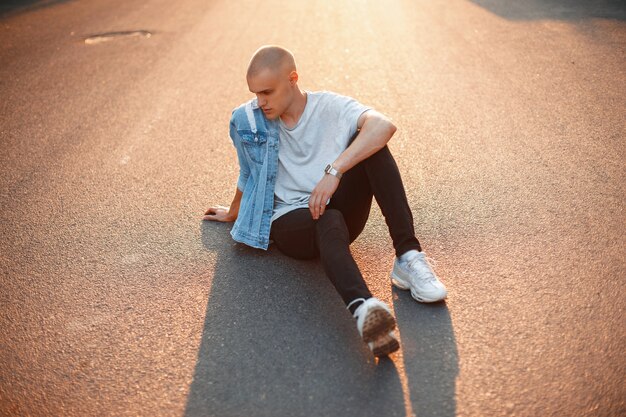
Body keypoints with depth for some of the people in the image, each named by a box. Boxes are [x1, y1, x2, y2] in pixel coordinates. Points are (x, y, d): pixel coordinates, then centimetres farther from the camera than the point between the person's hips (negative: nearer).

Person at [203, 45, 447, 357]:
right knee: (329, 221, -38)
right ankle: (363, 308, -68)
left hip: (341, 210, 1)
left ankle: (408, 258, -30)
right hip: (289, 223, -1)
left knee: (370, 144, -24)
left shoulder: (330, 107, -3)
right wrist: (233, 213, 37)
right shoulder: (247, 120, 4)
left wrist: (334, 171, -35)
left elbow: (384, 126, -24)